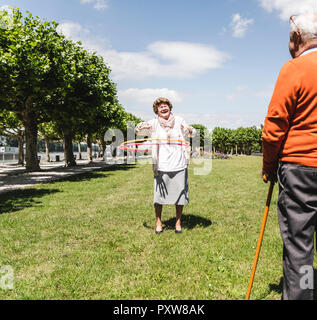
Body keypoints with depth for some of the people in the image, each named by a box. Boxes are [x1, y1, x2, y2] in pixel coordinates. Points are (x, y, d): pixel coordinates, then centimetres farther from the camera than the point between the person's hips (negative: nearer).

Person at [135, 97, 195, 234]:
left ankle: (178, 222, 24)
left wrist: (189, 130, -15)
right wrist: (141, 127, -19)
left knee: (180, 194, 7)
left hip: (179, 165, 1)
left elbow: (191, 133, 10)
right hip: (161, 166, -1)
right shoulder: (153, 124, 5)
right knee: (159, 194, 2)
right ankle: (158, 222, 20)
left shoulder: (179, 121, 8)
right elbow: (137, 130, 5)